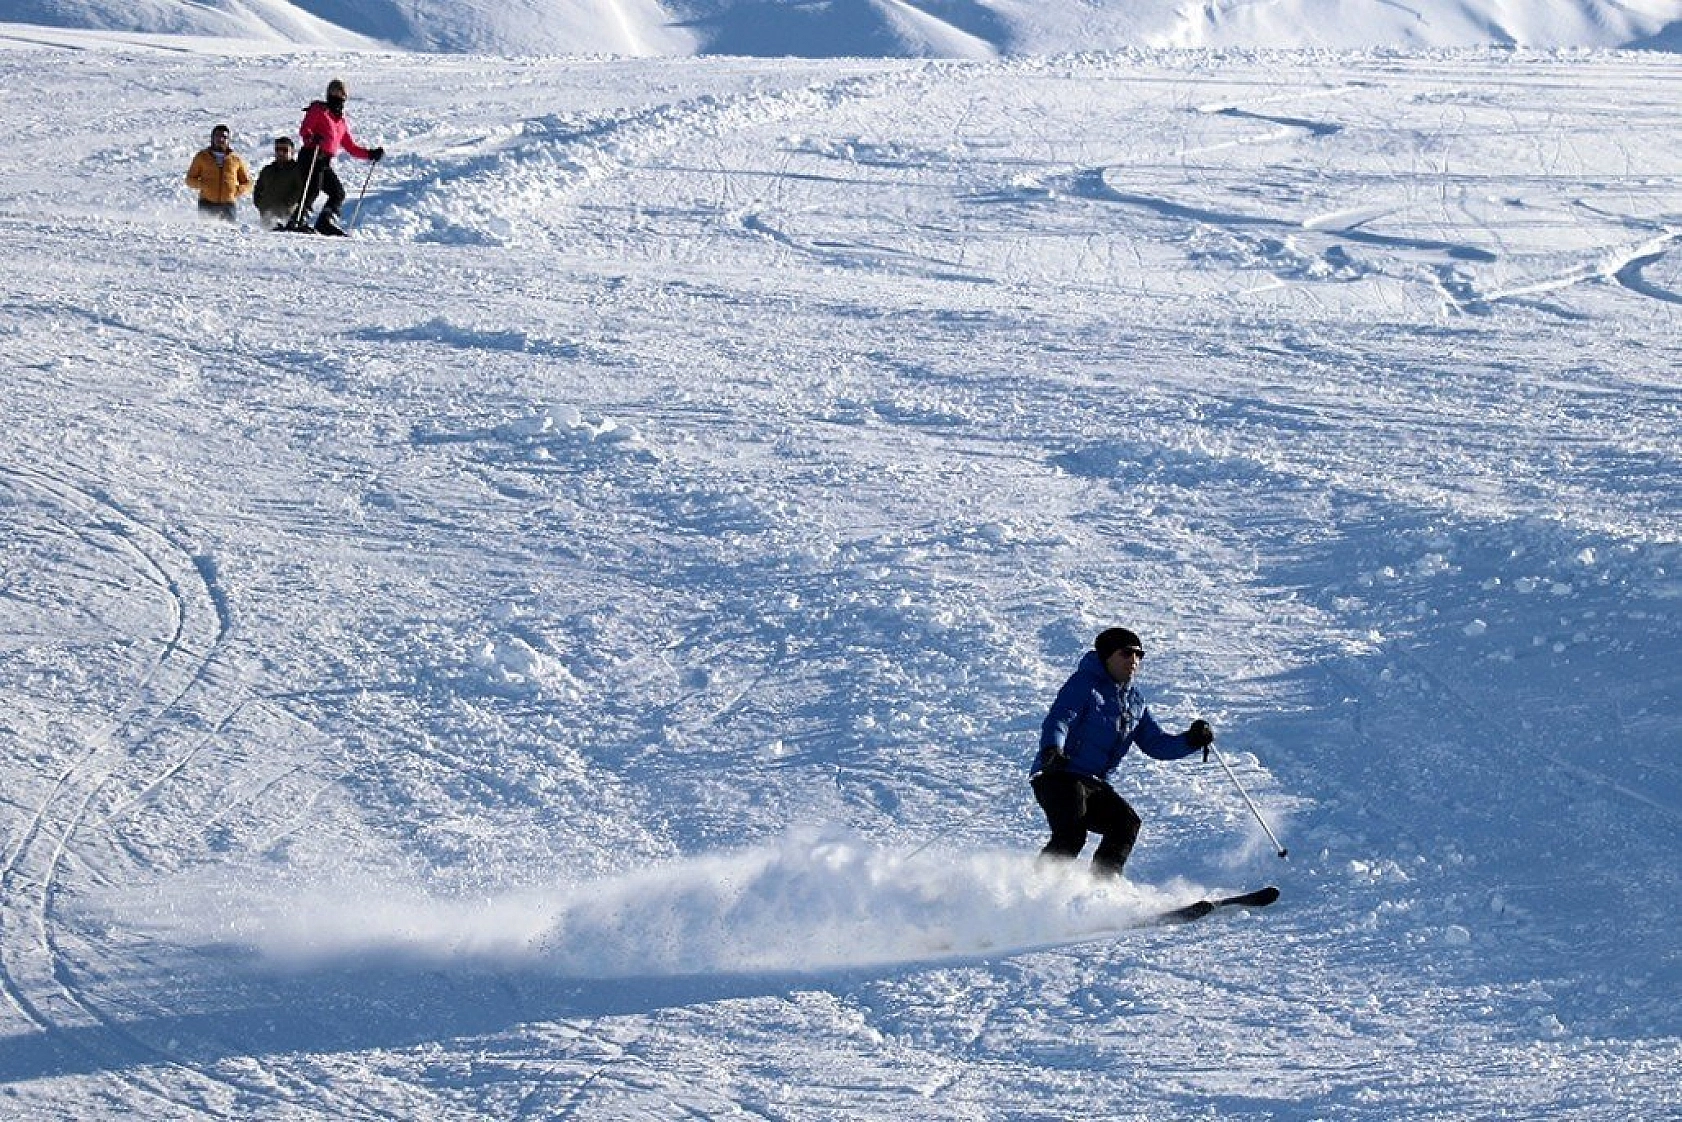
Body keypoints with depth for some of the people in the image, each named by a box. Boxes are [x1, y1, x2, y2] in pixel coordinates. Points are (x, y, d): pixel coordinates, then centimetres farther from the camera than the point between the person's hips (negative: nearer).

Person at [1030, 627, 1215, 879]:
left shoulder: (1134, 701, 18)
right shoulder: (1084, 684, -5)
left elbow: (1157, 743, 20)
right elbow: (1058, 720, -19)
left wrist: (1191, 740, 0)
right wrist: (1052, 750, -41)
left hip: (1094, 783, 8)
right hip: (1058, 775, -8)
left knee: (1126, 824, -13)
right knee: (1071, 835, -25)